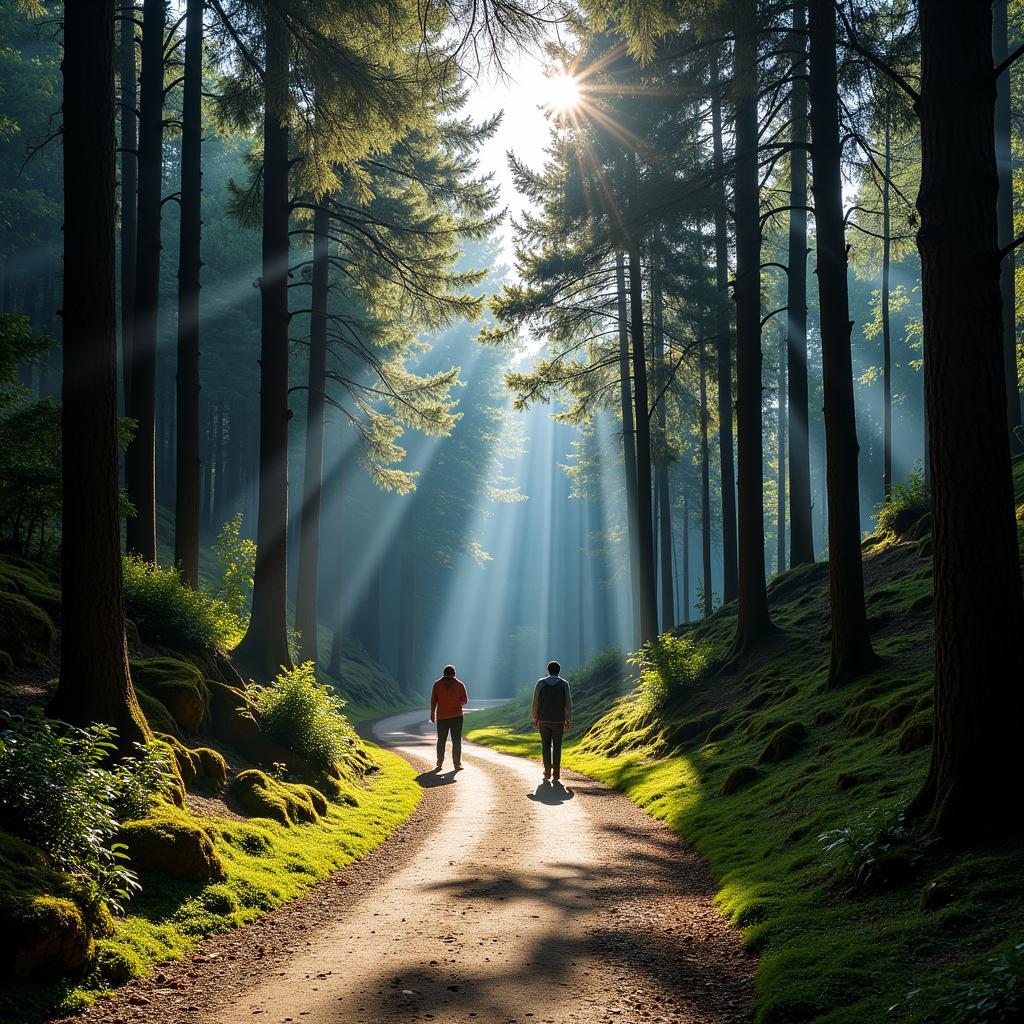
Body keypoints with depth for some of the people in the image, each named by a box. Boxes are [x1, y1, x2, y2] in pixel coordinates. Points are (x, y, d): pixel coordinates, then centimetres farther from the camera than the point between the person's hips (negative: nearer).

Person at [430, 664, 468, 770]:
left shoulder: (437, 684, 2)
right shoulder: (459, 684, 0)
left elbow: (433, 700, -1)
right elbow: (464, 700, 0)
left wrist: (432, 713, 5)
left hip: (442, 716, 1)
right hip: (456, 716, -1)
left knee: (441, 740, 13)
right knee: (456, 740, 0)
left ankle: (440, 762, 15)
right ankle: (457, 763, -5)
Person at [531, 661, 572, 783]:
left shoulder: (541, 683, -1)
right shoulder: (564, 684, -1)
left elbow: (535, 702, 0)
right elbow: (568, 704, -2)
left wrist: (535, 718, 9)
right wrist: (568, 721, 4)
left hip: (544, 720, 0)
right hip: (558, 721, 0)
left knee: (546, 745, 10)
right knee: (557, 747, 7)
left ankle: (547, 772, 2)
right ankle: (556, 774, 3)